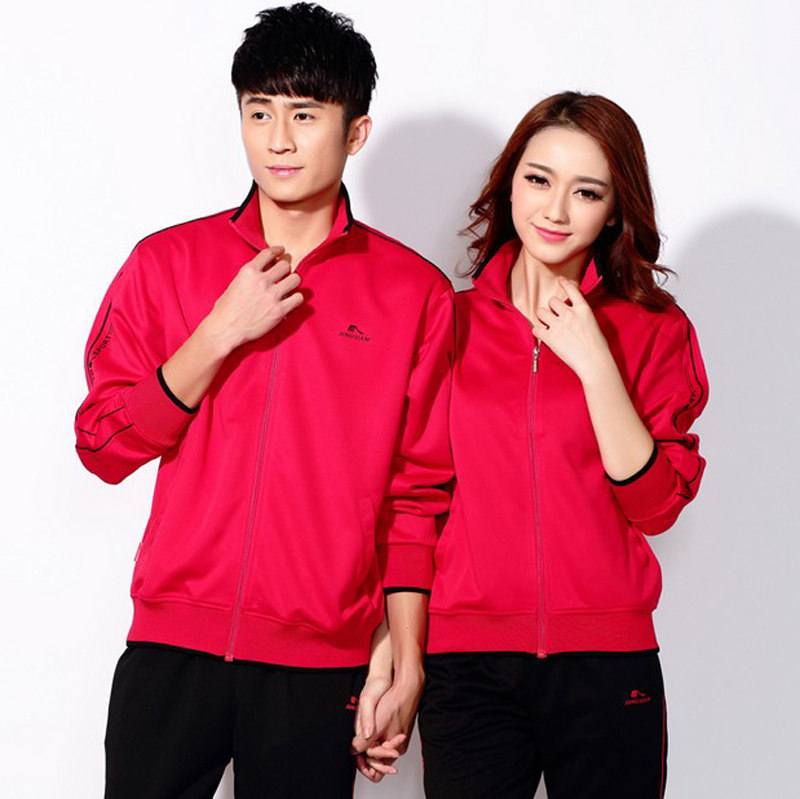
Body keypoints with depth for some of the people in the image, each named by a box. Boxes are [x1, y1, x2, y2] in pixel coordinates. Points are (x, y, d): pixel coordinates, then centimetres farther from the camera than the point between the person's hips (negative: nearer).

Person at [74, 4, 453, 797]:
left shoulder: (415, 292, 2)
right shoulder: (167, 262, 6)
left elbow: (417, 495, 4)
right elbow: (103, 447, 1)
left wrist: (405, 660, 0)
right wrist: (222, 332, -9)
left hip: (320, 669, -1)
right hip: (172, 648, 1)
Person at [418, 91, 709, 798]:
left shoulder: (656, 330, 4)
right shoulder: (448, 322, 6)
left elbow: (657, 506, -5)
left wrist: (594, 364, -11)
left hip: (608, 663, 0)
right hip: (465, 660, 0)